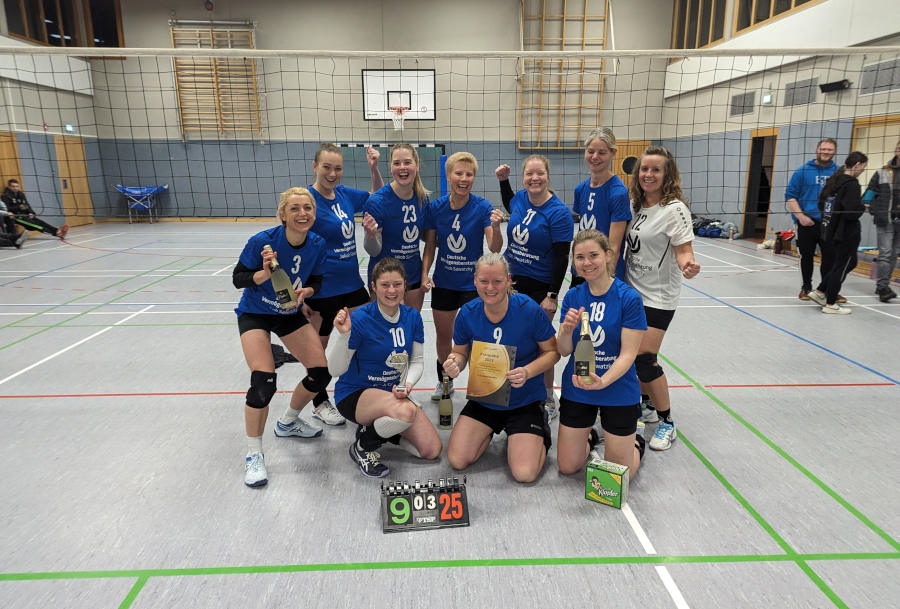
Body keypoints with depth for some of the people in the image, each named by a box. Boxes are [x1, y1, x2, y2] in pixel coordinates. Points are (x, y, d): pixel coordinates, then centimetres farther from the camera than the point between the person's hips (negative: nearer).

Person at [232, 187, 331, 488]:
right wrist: (264, 274, -36)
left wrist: (305, 291, -23)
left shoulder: (318, 245, -14)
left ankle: (288, 422, 29)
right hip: (255, 314, -5)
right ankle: (253, 455, 1)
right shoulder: (262, 241, -26)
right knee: (264, 383, -21)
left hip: (291, 314, 5)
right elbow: (238, 278, -17)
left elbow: (316, 282, -1)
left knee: (321, 372, -1)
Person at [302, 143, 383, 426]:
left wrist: (374, 168, 2)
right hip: (320, 290, -6)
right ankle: (320, 403, 30)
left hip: (352, 284, 6)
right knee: (318, 348, 10)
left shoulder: (345, 194, 3)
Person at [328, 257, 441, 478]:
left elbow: (416, 361, 4)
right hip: (354, 394, -6)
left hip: (393, 394, 6)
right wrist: (343, 335, -35)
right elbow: (335, 369, -18)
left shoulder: (412, 317, -5)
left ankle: (377, 430, 17)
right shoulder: (359, 319, -20)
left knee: (432, 450, -5)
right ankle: (363, 446, -6)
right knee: (406, 411, -37)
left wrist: (407, 383, -17)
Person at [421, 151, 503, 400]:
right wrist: (425, 274, -9)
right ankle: (444, 381, 40)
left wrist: (496, 227, -37)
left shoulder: (483, 208, -13)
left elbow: (495, 249, -19)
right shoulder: (435, 207, -6)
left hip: (473, 282, -3)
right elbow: (430, 245, 3)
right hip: (443, 283, 3)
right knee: (443, 335, 15)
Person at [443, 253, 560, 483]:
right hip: (483, 399, 3)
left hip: (525, 401, -3)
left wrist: (528, 372, -26)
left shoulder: (529, 309, -18)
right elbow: (461, 353, 5)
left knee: (525, 473, -14)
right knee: (457, 460, -6)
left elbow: (552, 351, -8)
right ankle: (491, 430, 25)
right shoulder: (467, 313, -9)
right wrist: (454, 364, -20)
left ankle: (540, 433, 20)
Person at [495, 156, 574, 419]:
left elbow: (562, 258, -15)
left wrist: (552, 296, -17)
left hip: (540, 287, -5)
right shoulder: (519, 198, 1)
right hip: (511, 280, 6)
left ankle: (548, 400, 22)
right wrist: (503, 180, 14)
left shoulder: (558, 212, -14)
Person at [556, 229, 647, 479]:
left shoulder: (629, 297, -14)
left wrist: (602, 381, -32)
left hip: (618, 392, -3)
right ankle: (589, 437, 41)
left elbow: (628, 354, -16)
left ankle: (635, 443, 37)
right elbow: (564, 350, -2)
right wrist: (567, 329, -23)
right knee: (567, 467, 10)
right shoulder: (573, 296, -2)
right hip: (576, 391, 3)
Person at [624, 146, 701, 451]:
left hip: (658, 296, -6)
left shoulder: (674, 209, -14)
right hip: (632, 290, 7)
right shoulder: (634, 205, 5)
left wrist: (688, 266, -36)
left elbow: (683, 250, -16)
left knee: (644, 358, -9)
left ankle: (667, 422, 10)